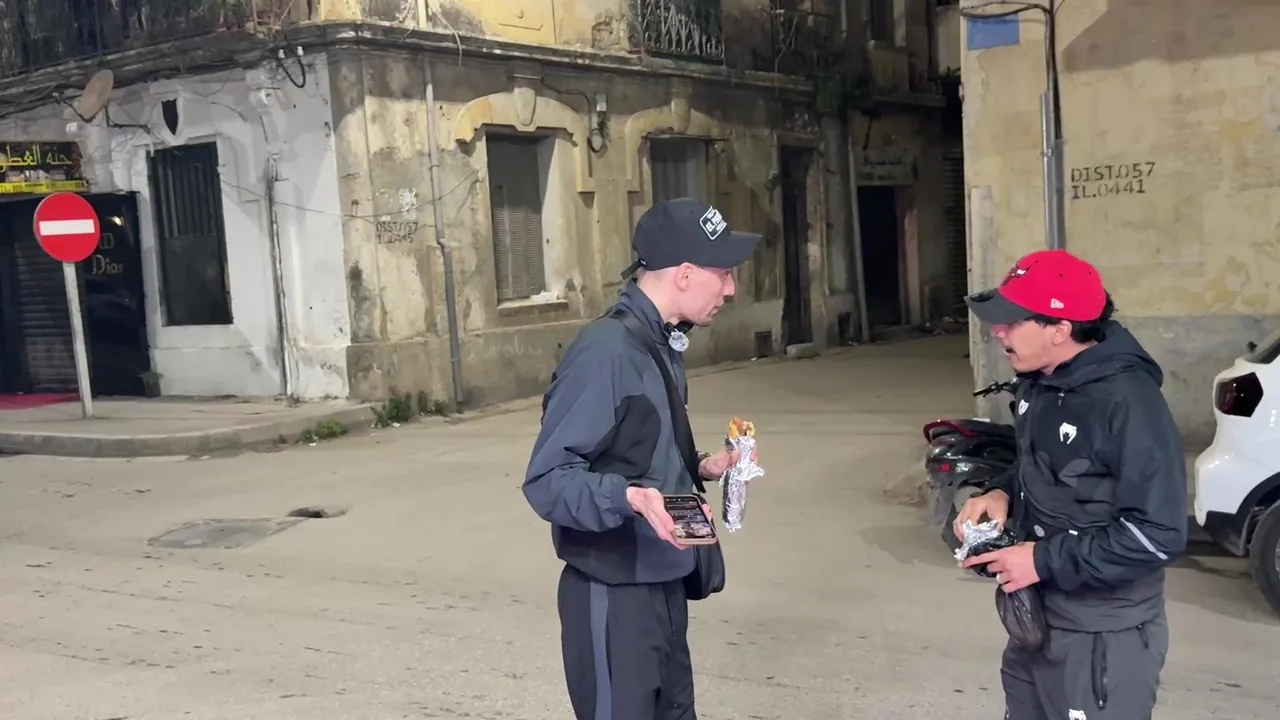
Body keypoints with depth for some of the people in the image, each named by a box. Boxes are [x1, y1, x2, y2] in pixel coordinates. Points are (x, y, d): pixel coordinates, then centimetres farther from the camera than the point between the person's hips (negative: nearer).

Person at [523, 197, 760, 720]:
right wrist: (630, 497, -36)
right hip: (613, 594, -9)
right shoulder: (606, 351, -21)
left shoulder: (663, 345, 8)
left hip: (663, 583, 9)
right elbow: (547, 479, -22)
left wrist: (699, 467, 6)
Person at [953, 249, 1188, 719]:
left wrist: (1045, 560, -23)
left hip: (1102, 638, -8)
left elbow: (1158, 534, -26)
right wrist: (1002, 493, -2)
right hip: (1036, 622, 8)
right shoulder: (1039, 383, 3)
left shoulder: (1128, 401, -25)